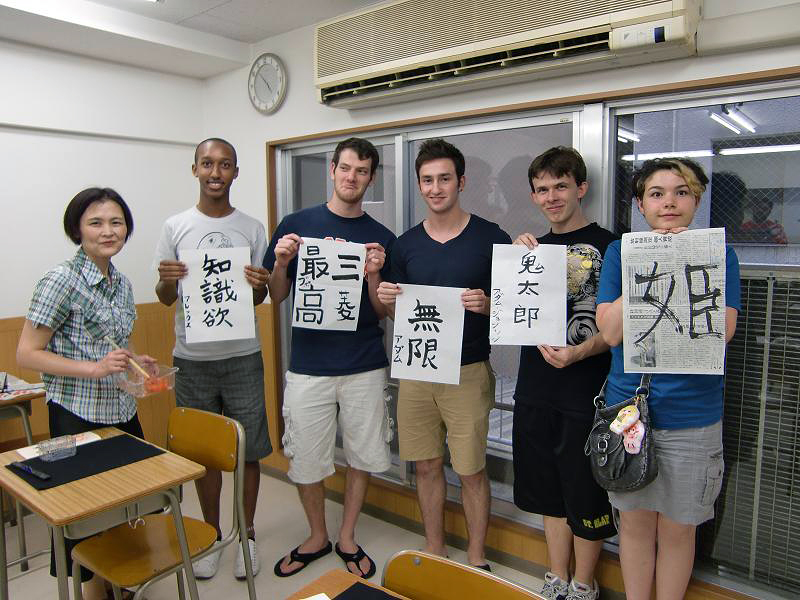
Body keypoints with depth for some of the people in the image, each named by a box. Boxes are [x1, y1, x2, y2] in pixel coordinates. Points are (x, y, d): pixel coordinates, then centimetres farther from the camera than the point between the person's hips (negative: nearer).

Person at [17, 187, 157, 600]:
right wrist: (94, 368, -24)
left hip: (122, 412, 7)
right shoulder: (61, 281, -14)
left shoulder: (122, 283, 7)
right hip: (77, 415, -7)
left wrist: (133, 363, 2)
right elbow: (26, 354, -14)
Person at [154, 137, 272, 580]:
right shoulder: (175, 227, 3)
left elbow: (258, 300, 6)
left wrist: (260, 286, -16)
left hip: (243, 356, 0)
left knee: (248, 451, 6)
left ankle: (247, 535, 25)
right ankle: (211, 535, 31)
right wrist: (167, 281, -17)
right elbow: (165, 298, 6)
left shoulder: (252, 229, 3)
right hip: (192, 359, 1)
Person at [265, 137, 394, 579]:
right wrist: (281, 263, -13)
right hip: (308, 366, 0)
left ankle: (347, 538, 35)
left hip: (365, 367, 1)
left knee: (362, 456, 12)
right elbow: (277, 296, 6)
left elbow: (383, 312, 2)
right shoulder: (297, 225, 2)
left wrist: (373, 275, -15)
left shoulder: (382, 238, 3)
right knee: (306, 460, 9)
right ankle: (317, 536, 35)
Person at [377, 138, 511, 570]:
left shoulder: (491, 238, -4)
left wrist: (488, 305, -21)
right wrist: (386, 298, -8)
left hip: (468, 372, -3)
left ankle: (476, 559, 28)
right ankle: (434, 552, 33)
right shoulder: (405, 244, 7)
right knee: (427, 465, 14)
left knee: (471, 470, 5)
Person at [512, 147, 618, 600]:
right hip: (536, 391, 6)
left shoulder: (607, 246, -7)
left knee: (585, 495, 9)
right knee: (549, 491, 18)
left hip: (585, 393, -5)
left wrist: (579, 353, -25)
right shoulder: (535, 247, 11)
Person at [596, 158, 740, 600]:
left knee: (677, 528, 13)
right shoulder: (620, 253, 1)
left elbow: (721, 331, -14)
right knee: (635, 521, 15)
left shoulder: (718, 255, 0)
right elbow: (610, 331, -10)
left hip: (692, 417, -1)